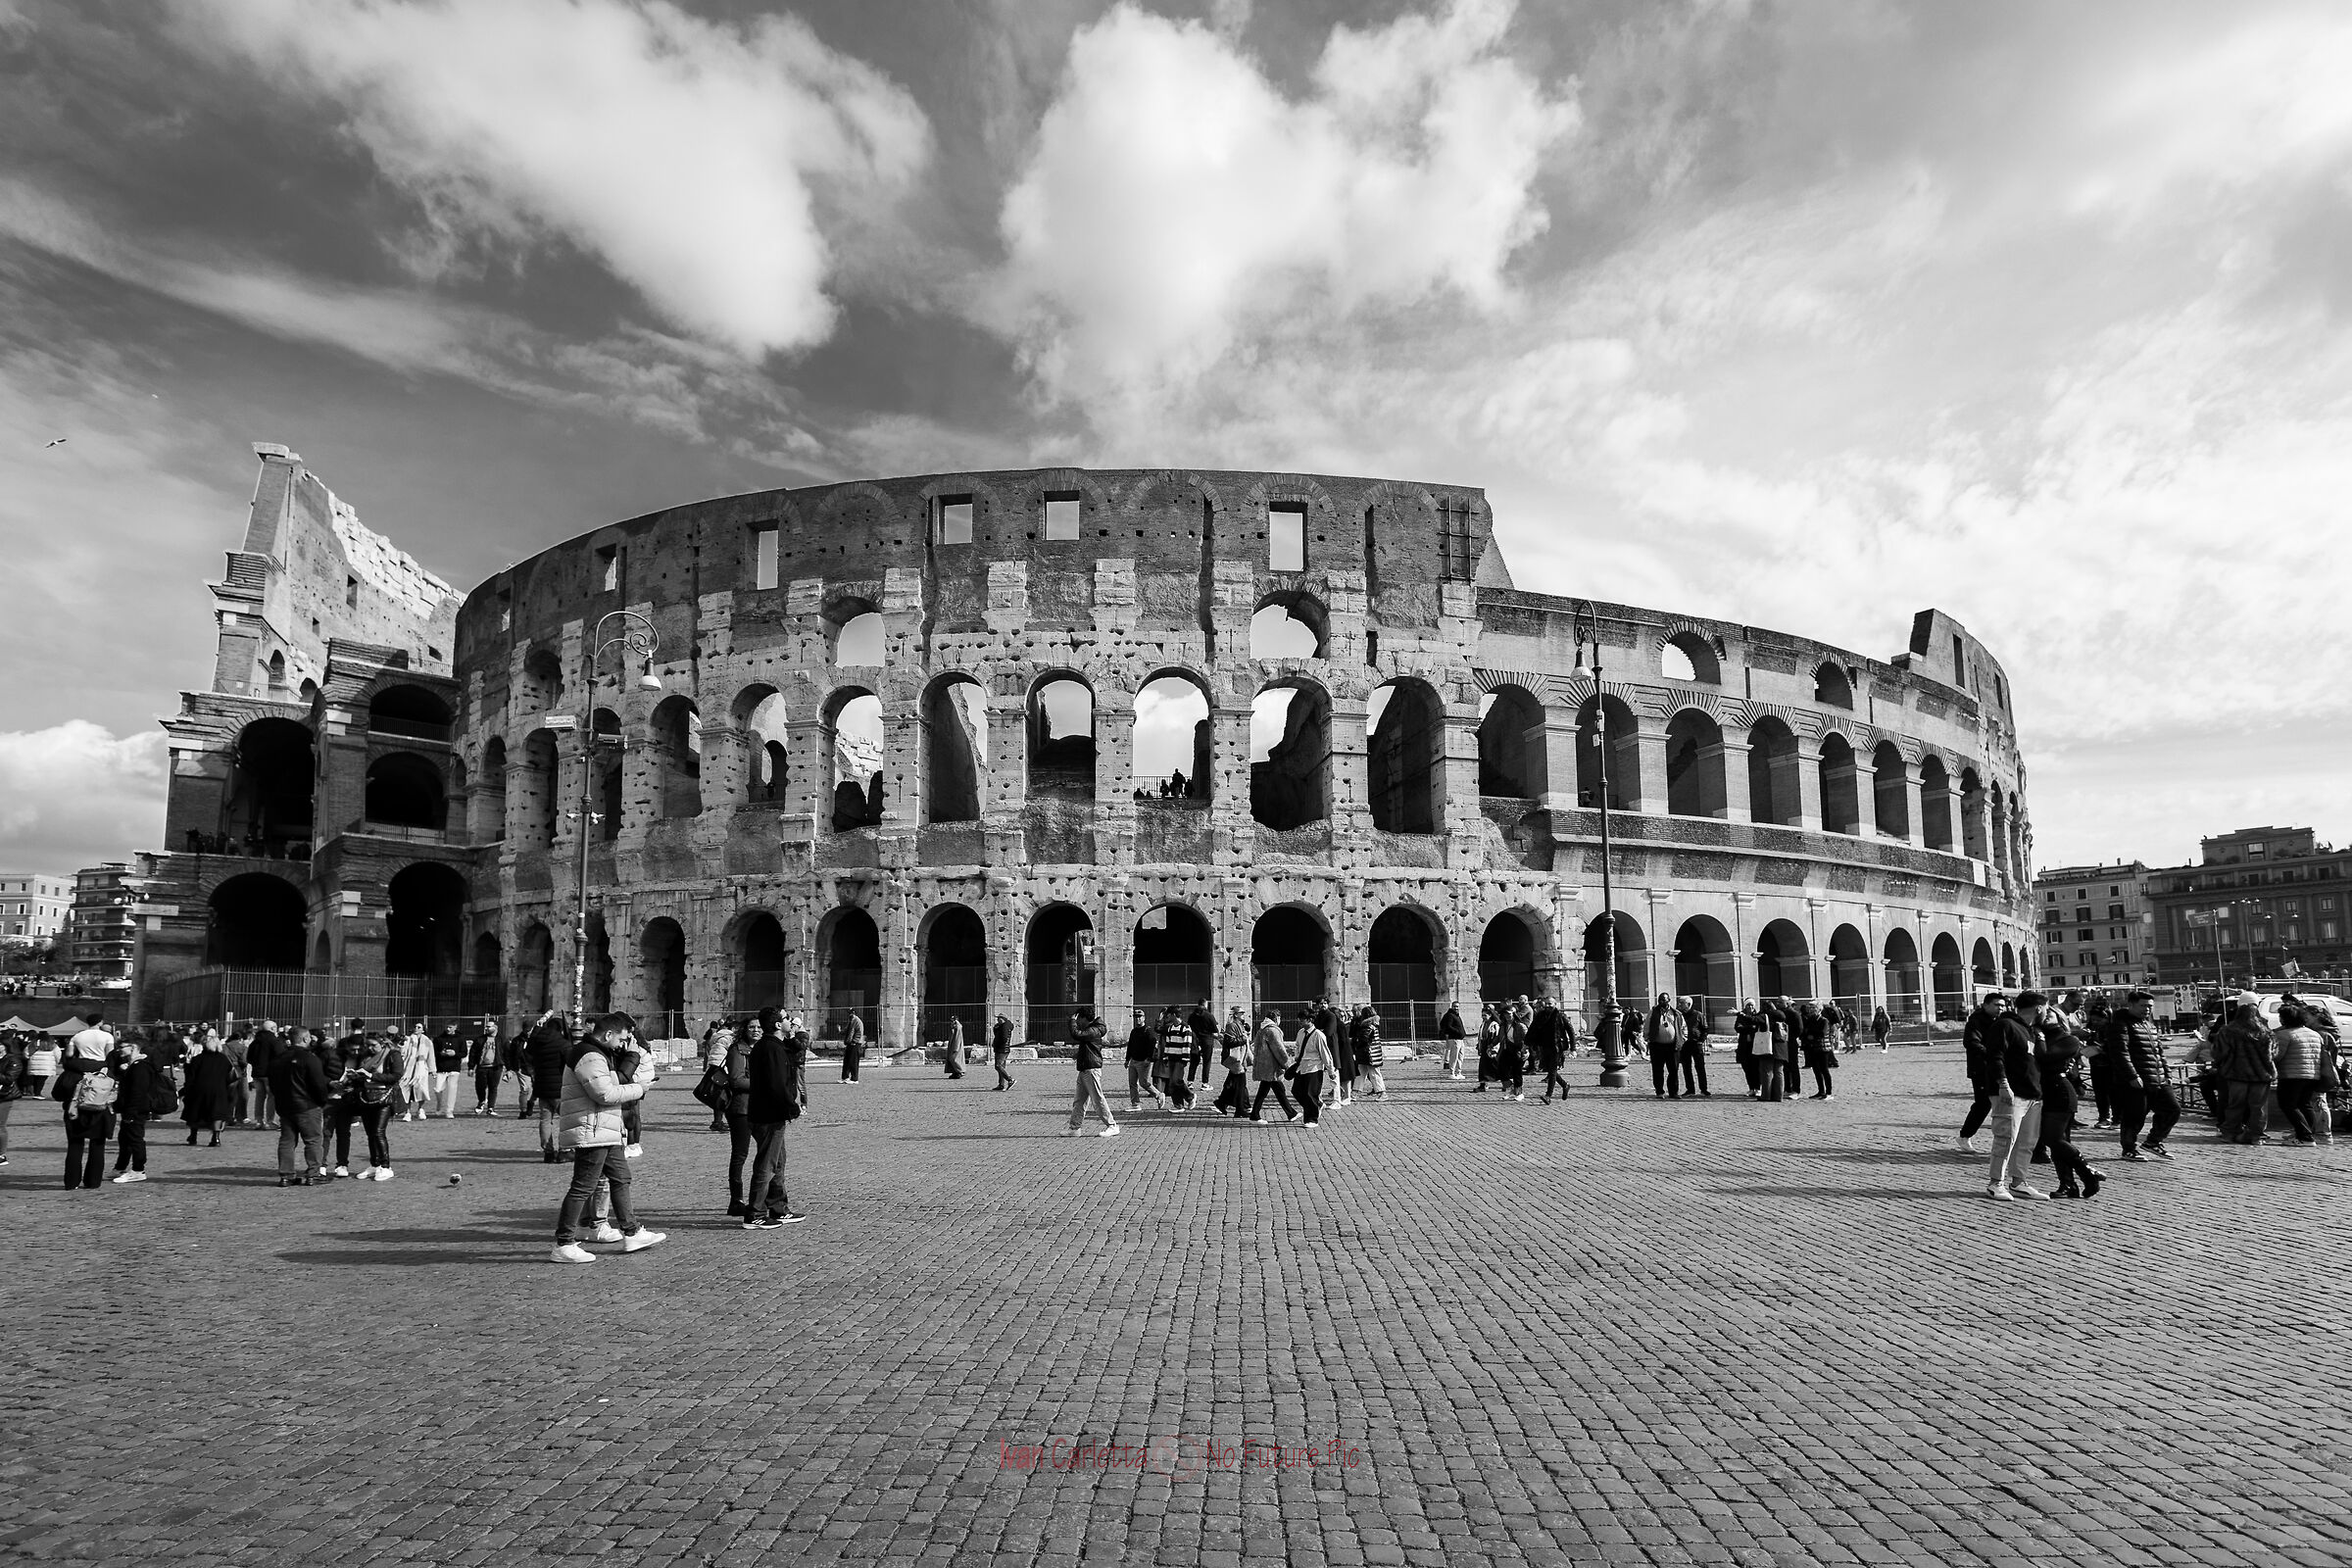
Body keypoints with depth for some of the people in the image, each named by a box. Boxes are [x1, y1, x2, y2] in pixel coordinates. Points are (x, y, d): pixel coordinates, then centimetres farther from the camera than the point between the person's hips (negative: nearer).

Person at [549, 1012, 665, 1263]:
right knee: (583, 1187, -7)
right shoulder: (589, 1057, -17)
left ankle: (632, 1233, 24)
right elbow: (605, 1093, -23)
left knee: (621, 1179, 16)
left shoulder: (598, 1054, 19)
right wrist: (638, 1090, -12)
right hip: (590, 1132, -11)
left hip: (607, 1133, 11)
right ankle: (564, 1246, -1)